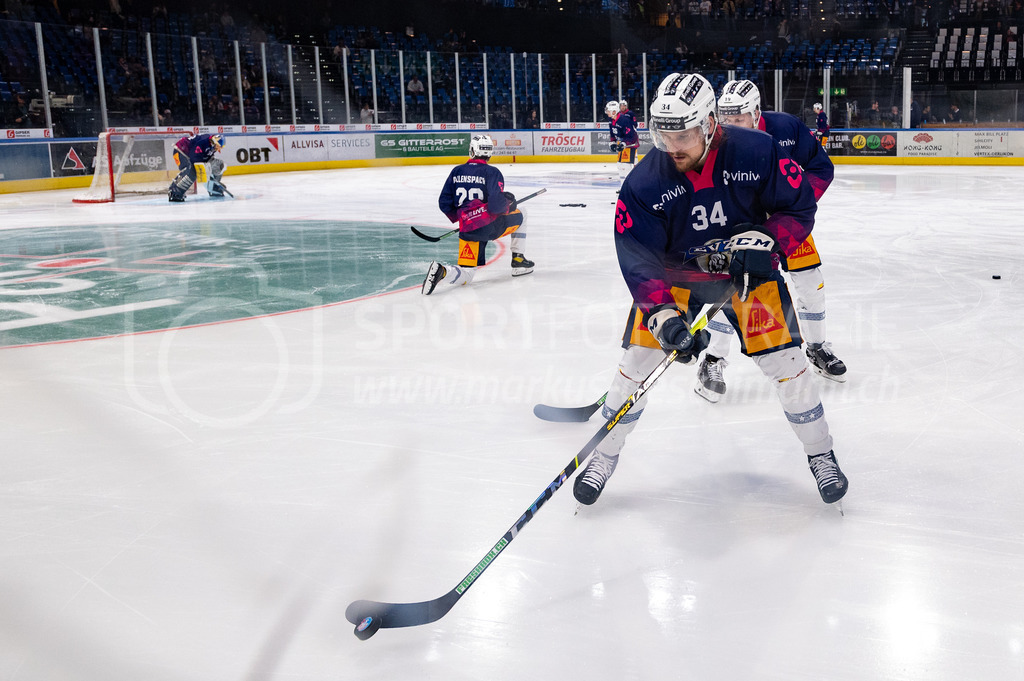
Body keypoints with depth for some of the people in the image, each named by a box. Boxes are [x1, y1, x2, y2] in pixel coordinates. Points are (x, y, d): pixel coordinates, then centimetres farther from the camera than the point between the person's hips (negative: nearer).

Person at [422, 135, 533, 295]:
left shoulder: (456, 171, 9)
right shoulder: (492, 172, -5)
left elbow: (444, 203, 10)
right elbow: (495, 204, -18)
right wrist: (509, 202, 5)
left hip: (468, 231, 3)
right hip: (490, 226, -3)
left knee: (464, 276, 8)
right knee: (518, 216, 28)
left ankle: (441, 271, -24)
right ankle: (518, 261, 27)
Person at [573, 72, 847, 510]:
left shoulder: (758, 153, -24)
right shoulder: (644, 183, -24)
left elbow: (799, 206, -11)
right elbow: (638, 262, -23)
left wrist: (764, 245, -27)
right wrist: (663, 316, -36)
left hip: (747, 270, 0)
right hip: (673, 273, 0)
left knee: (785, 362, -5)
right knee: (636, 363, -5)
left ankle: (821, 456, 18)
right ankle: (604, 458, 16)